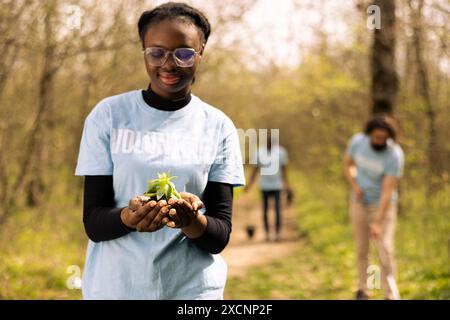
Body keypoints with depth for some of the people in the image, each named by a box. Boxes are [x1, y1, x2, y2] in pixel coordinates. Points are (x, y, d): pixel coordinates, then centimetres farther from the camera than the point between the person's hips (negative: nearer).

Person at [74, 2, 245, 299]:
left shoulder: (219, 127, -2)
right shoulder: (107, 115, -4)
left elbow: (220, 236, -4)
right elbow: (94, 223, -6)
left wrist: (191, 221, -24)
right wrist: (129, 217, -26)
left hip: (193, 289, 1)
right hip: (115, 287, 0)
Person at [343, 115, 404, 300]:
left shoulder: (395, 155, -27)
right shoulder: (357, 141, -14)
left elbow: (388, 191, -29)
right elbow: (347, 164, 4)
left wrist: (377, 223, -33)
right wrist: (355, 186, -16)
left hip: (383, 205, -4)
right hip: (359, 202, 4)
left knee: (385, 250, -12)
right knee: (362, 249, 12)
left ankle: (390, 295, 1)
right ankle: (362, 289, 31)